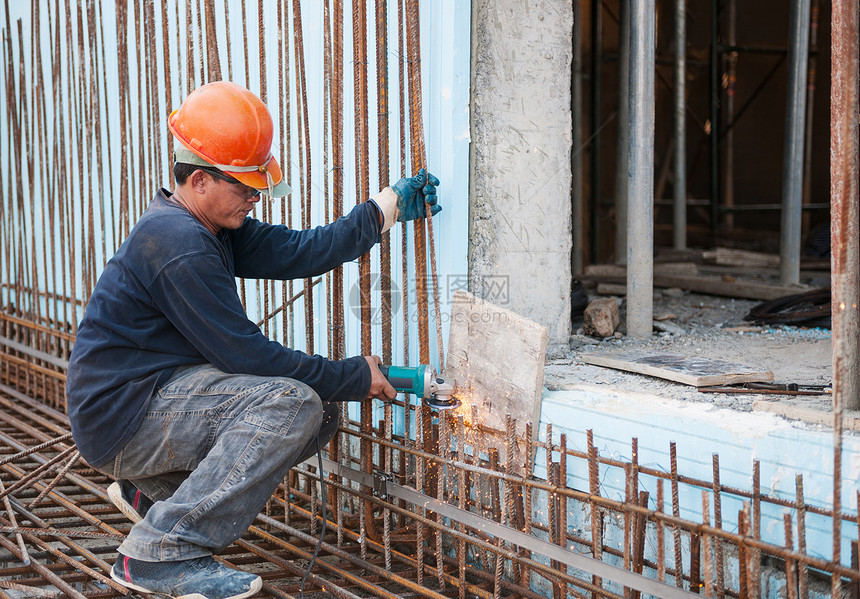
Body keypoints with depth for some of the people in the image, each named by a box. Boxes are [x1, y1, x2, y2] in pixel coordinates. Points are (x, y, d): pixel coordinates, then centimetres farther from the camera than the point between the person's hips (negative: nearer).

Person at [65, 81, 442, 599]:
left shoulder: (210, 227, 10)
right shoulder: (178, 246, -23)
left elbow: (296, 251, 3)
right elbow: (246, 353, -22)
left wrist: (388, 206, -3)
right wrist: (354, 377, -15)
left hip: (160, 395, 10)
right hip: (121, 419, -10)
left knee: (321, 416, 7)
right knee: (292, 403, -26)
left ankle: (154, 488, 16)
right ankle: (160, 553, -20)